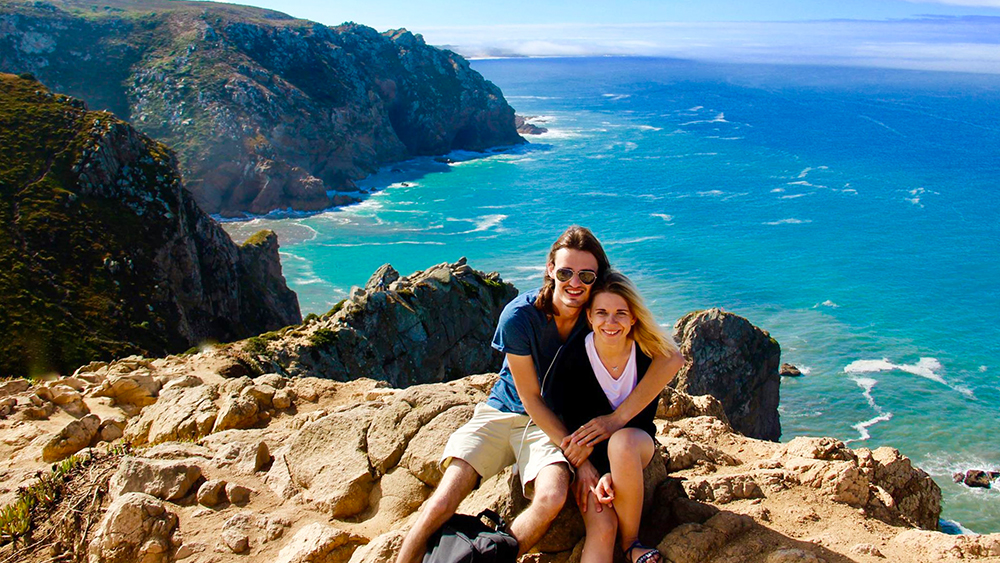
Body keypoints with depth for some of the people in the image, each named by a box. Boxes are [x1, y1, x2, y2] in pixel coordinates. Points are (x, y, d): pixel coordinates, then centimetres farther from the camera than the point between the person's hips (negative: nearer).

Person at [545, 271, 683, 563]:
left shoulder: (648, 352, -16)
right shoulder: (574, 355, -19)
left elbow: (643, 420, -11)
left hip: (636, 442, 1)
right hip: (590, 453, 0)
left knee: (622, 442, -37)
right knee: (601, 528, -28)